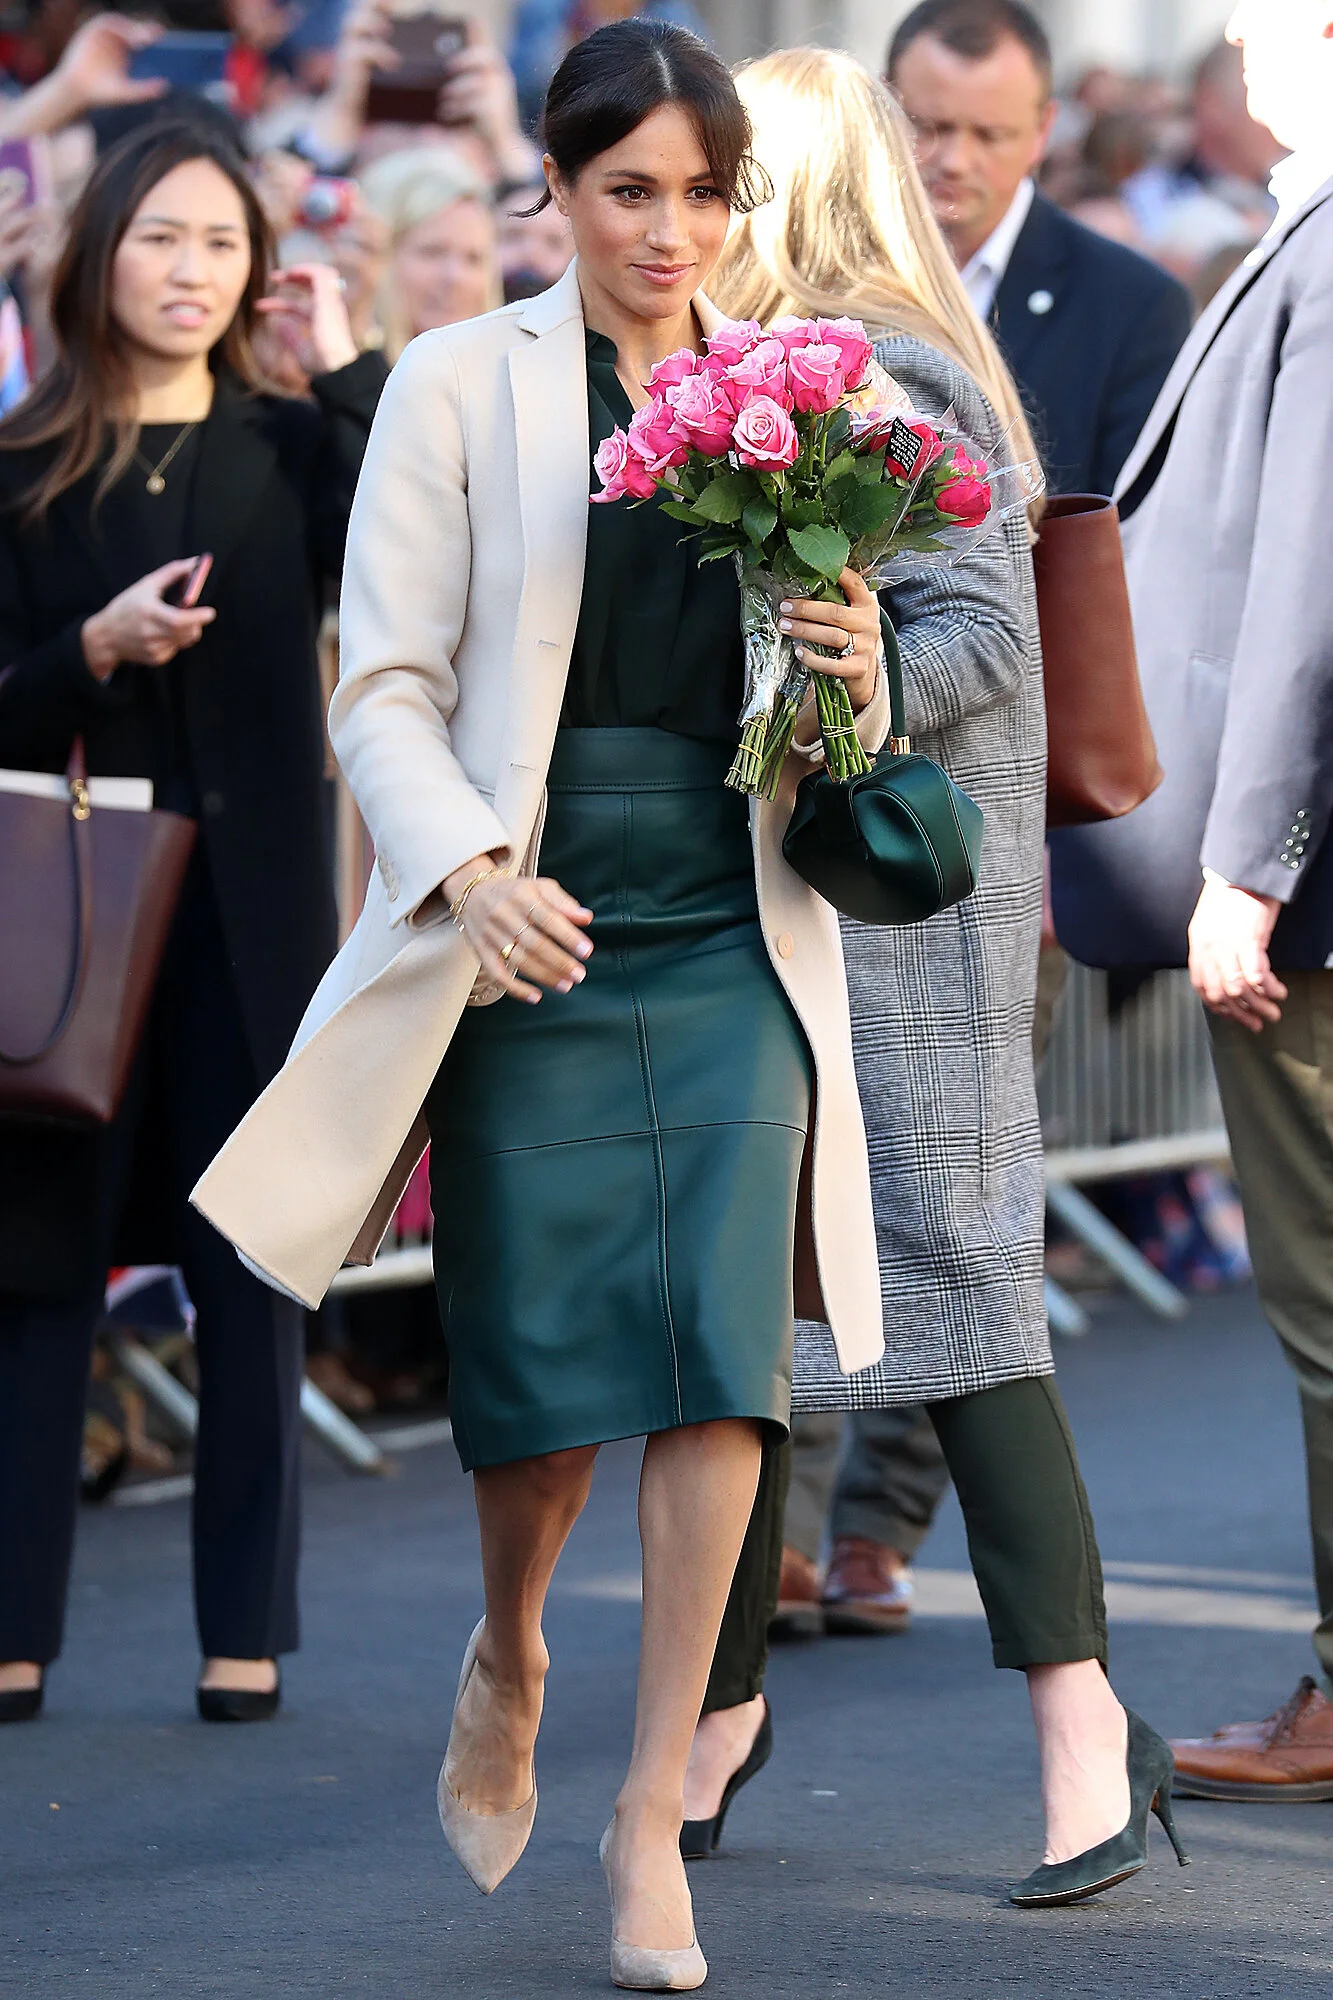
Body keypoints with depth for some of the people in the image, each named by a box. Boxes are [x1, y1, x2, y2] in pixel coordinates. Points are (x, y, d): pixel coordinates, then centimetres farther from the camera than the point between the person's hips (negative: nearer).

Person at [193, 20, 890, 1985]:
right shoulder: (460, 386, 1)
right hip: (529, 937, -2)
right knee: (539, 1378, 0)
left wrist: (857, 665, -9)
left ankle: (654, 1810, -1)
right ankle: (506, 1659, 33)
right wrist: (472, 873, -19)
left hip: (733, 942, 2)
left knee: (717, 1356, -9)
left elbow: (844, 725, 15)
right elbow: (387, 688, -2)